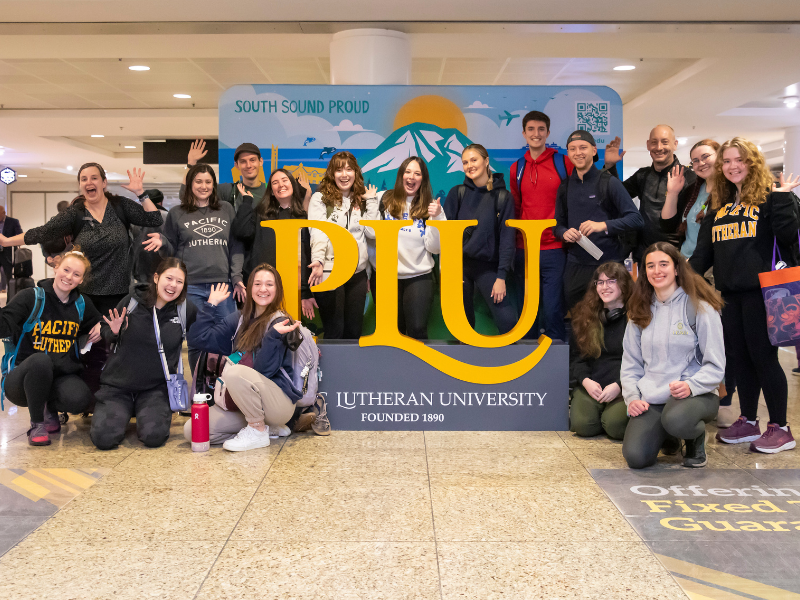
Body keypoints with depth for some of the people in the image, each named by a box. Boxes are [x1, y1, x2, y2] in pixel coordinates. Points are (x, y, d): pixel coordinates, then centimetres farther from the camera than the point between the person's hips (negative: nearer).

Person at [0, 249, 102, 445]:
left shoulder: (82, 304, 8)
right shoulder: (31, 297, -7)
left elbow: (96, 323, 25)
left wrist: (101, 328, 2)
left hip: (60, 375, 3)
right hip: (23, 377, -3)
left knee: (80, 398, -30)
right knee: (41, 359, -39)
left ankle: (50, 410, 10)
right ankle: (37, 424, -16)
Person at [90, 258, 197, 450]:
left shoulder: (187, 310, -4)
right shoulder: (133, 301, -6)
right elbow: (104, 329, 6)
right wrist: (114, 332, -13)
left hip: (156, 388, 0)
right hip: (117, 384, 0)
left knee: (153, 436, -25)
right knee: (104, 437, -18)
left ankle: (151, 413, 12)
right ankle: (123, 412, 18)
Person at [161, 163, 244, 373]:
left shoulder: (227, 210, 12)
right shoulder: (176, 214, 10)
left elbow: (236, 246, 10)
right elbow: (171, 249, 11)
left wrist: (237, 278, 0)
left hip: (223, 285, 1)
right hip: (191, 287, -1)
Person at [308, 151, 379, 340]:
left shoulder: (361, 199, 13)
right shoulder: (320, 198, -1)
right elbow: (317, 233, -13)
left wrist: (372, 201, 2)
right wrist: (318, 261, -29)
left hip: (357, 272, 5)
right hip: (329, 272, -5)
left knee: (354, 331, 10)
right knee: (334, 331, -2)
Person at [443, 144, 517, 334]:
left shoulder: (502, 197, -1)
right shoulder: (457, 193, 3)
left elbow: (507, 238, -3)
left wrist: (501, 276, -9)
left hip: (487, 266, -2)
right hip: (459, 263, 2)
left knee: (508, 321, -15)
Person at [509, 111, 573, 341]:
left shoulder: (563, 163, 0)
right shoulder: (516, 168, 10)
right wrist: (514, 238, 12)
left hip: (554, 248, -3)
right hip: (524, 250, 3)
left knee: (553, 309, -3)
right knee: (526, 309, 9)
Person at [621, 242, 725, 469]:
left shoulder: (699, 307, -1)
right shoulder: (641, 312, 13)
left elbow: (715, 365, -4)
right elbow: (630, 363, 15)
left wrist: (691, 386, -22)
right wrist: (632, 397, -3)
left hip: (694, 394, -4)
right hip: (650, 399, 4)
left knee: (675, 421, -40)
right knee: (636, 458, -19)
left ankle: (696, 437, -1)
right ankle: (664, 433, 16)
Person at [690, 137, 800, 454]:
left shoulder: (769, 196, -2)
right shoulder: (718, 204, 16)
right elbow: (704, 249, 18)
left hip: (760, 289, -6)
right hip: (729, 291, 6)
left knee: (763, 356, -4)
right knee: (739, 357, 11)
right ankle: (748, 422, 22)